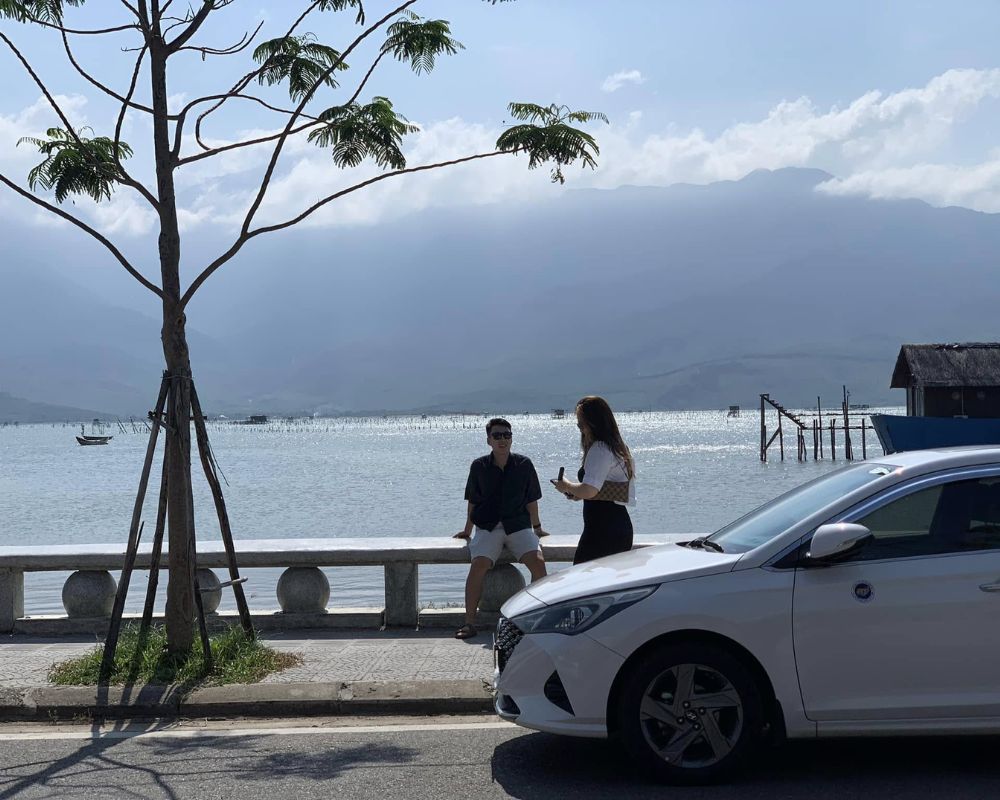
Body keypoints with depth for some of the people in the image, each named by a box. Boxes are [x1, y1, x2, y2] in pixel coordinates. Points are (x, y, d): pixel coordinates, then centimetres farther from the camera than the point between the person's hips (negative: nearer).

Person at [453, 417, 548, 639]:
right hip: (488, 527, 0)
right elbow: (473, 501, 13)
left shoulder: (524, 464, 2)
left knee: (537, 562, -23)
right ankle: (469, 622, -21)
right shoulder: (479, 467, 3)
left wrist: (537, 528, 16)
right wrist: (467, 530, 18)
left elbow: (531, 500, 11)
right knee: (479, 564, -26)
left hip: (519, 525, 1)